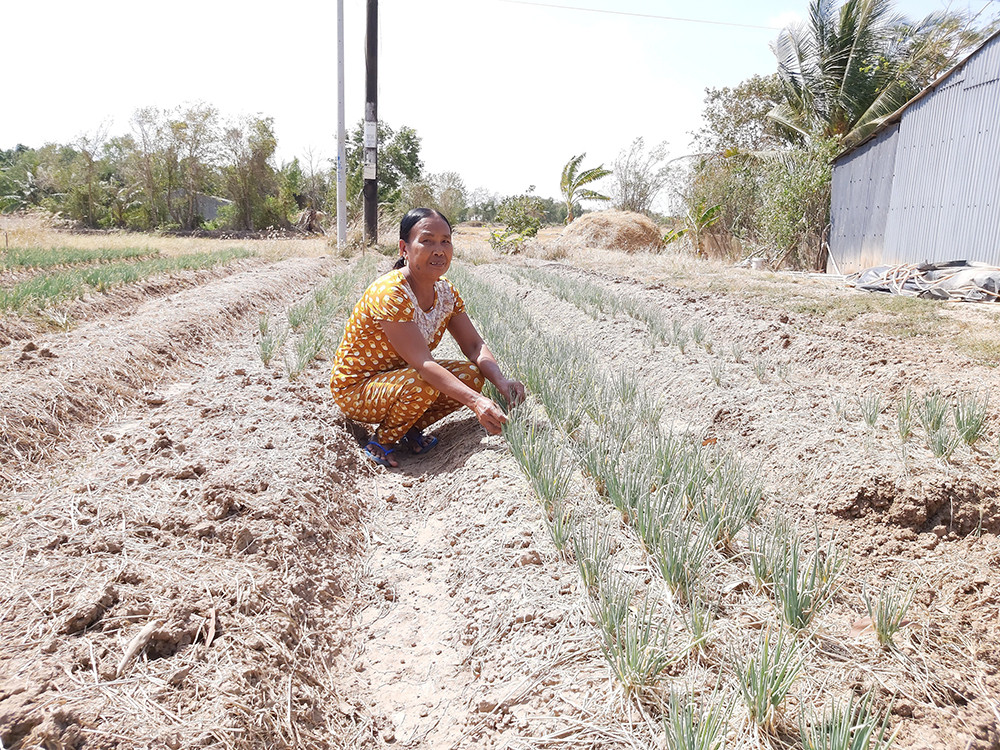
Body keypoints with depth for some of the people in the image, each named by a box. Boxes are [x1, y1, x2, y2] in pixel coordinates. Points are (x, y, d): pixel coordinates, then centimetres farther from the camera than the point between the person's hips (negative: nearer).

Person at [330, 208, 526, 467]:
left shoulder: (445, 291, -4)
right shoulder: (389, 293, -29)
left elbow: (474, 345, -7)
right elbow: (421, 362, -35)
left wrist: (502, 382, -27)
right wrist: (476, 401, -44)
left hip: (399, 376, 7)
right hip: (355, 388, -7)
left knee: (471, 374, -12)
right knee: (422, 384, -35)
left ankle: (411, 428, 7)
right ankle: (381, 442, -6)